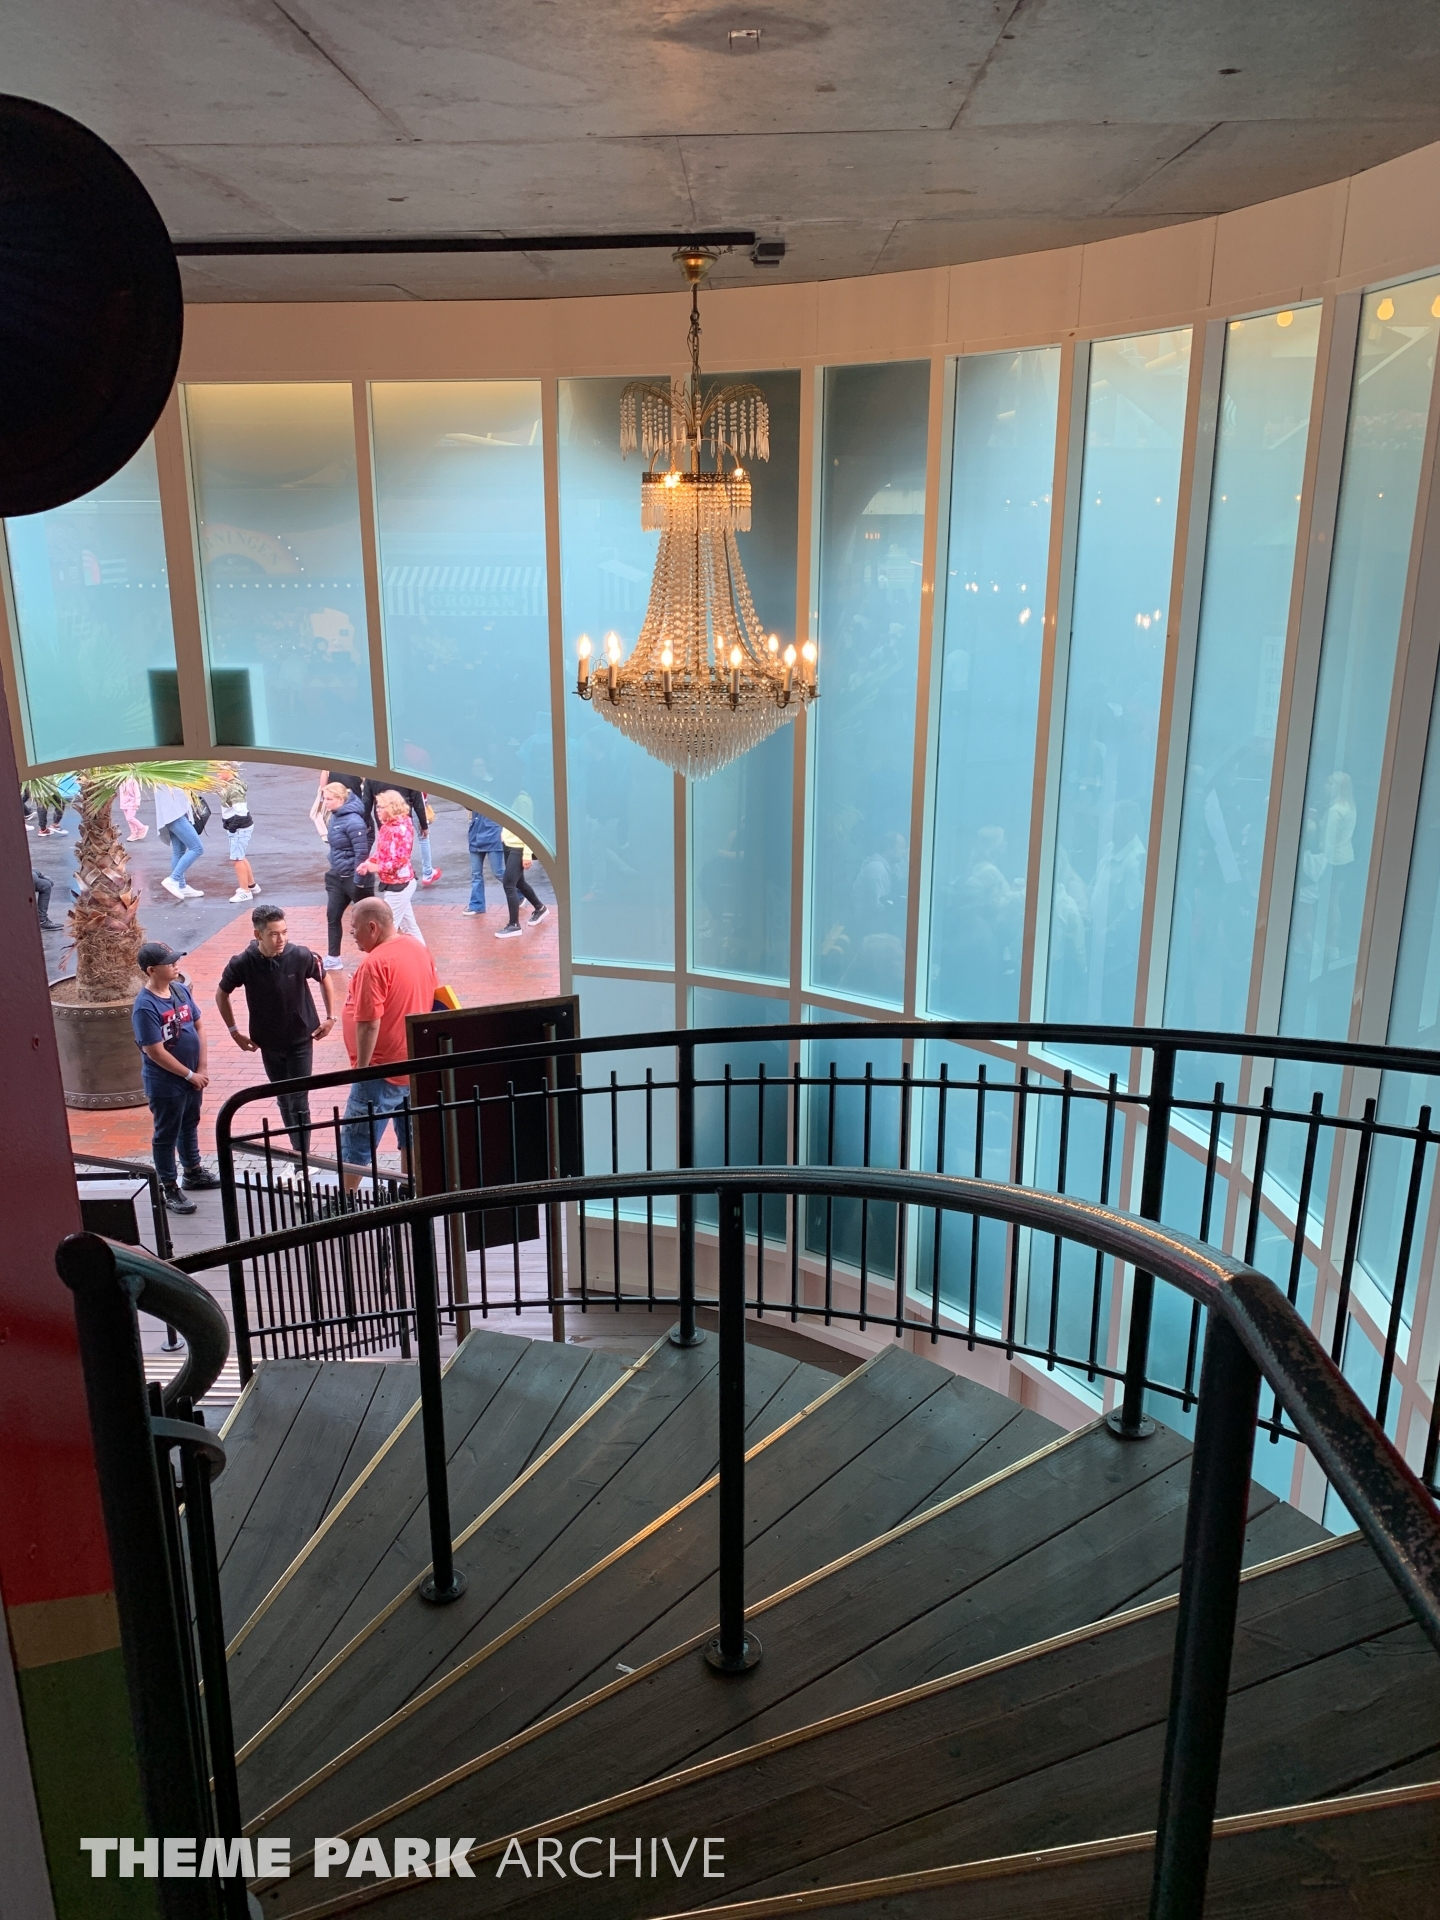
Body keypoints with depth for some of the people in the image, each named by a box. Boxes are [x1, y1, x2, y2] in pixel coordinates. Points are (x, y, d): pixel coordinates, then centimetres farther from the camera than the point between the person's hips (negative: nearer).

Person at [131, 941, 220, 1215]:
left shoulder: (181, 989, -2)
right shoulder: (145, 1007, -25)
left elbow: (198, 1027, 4)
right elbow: (155, 1051, -24)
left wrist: (201, 1069, -2)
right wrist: (190, 1074, -16)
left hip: (192, 1076, 8)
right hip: (165, 1083, -8)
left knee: (190, 1125, 24)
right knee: (166, 1135, 8)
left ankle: (192, 1171, 43)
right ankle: (169, 1188, 21)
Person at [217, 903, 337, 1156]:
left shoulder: (301, 956, -20)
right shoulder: (242, 963, -17)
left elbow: (324, 979, 1)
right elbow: (221, 995, 2)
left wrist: (330, 1017, 3)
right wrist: (234, 1032, 3)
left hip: (301, 1040, -2)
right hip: (269, 1044, 2)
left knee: (298, 1103, -2)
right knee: (284, 1101, 14)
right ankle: (298, 1152, 29)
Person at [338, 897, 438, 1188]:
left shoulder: (375, 964, -22)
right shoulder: (419, 949, 4)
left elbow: (369, 1024, -25)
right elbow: (434, 995, 15)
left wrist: (362, 1066, -15)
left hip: (384, 1069, -9)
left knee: (357, 1142, 2)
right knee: (411, 1135, 18)